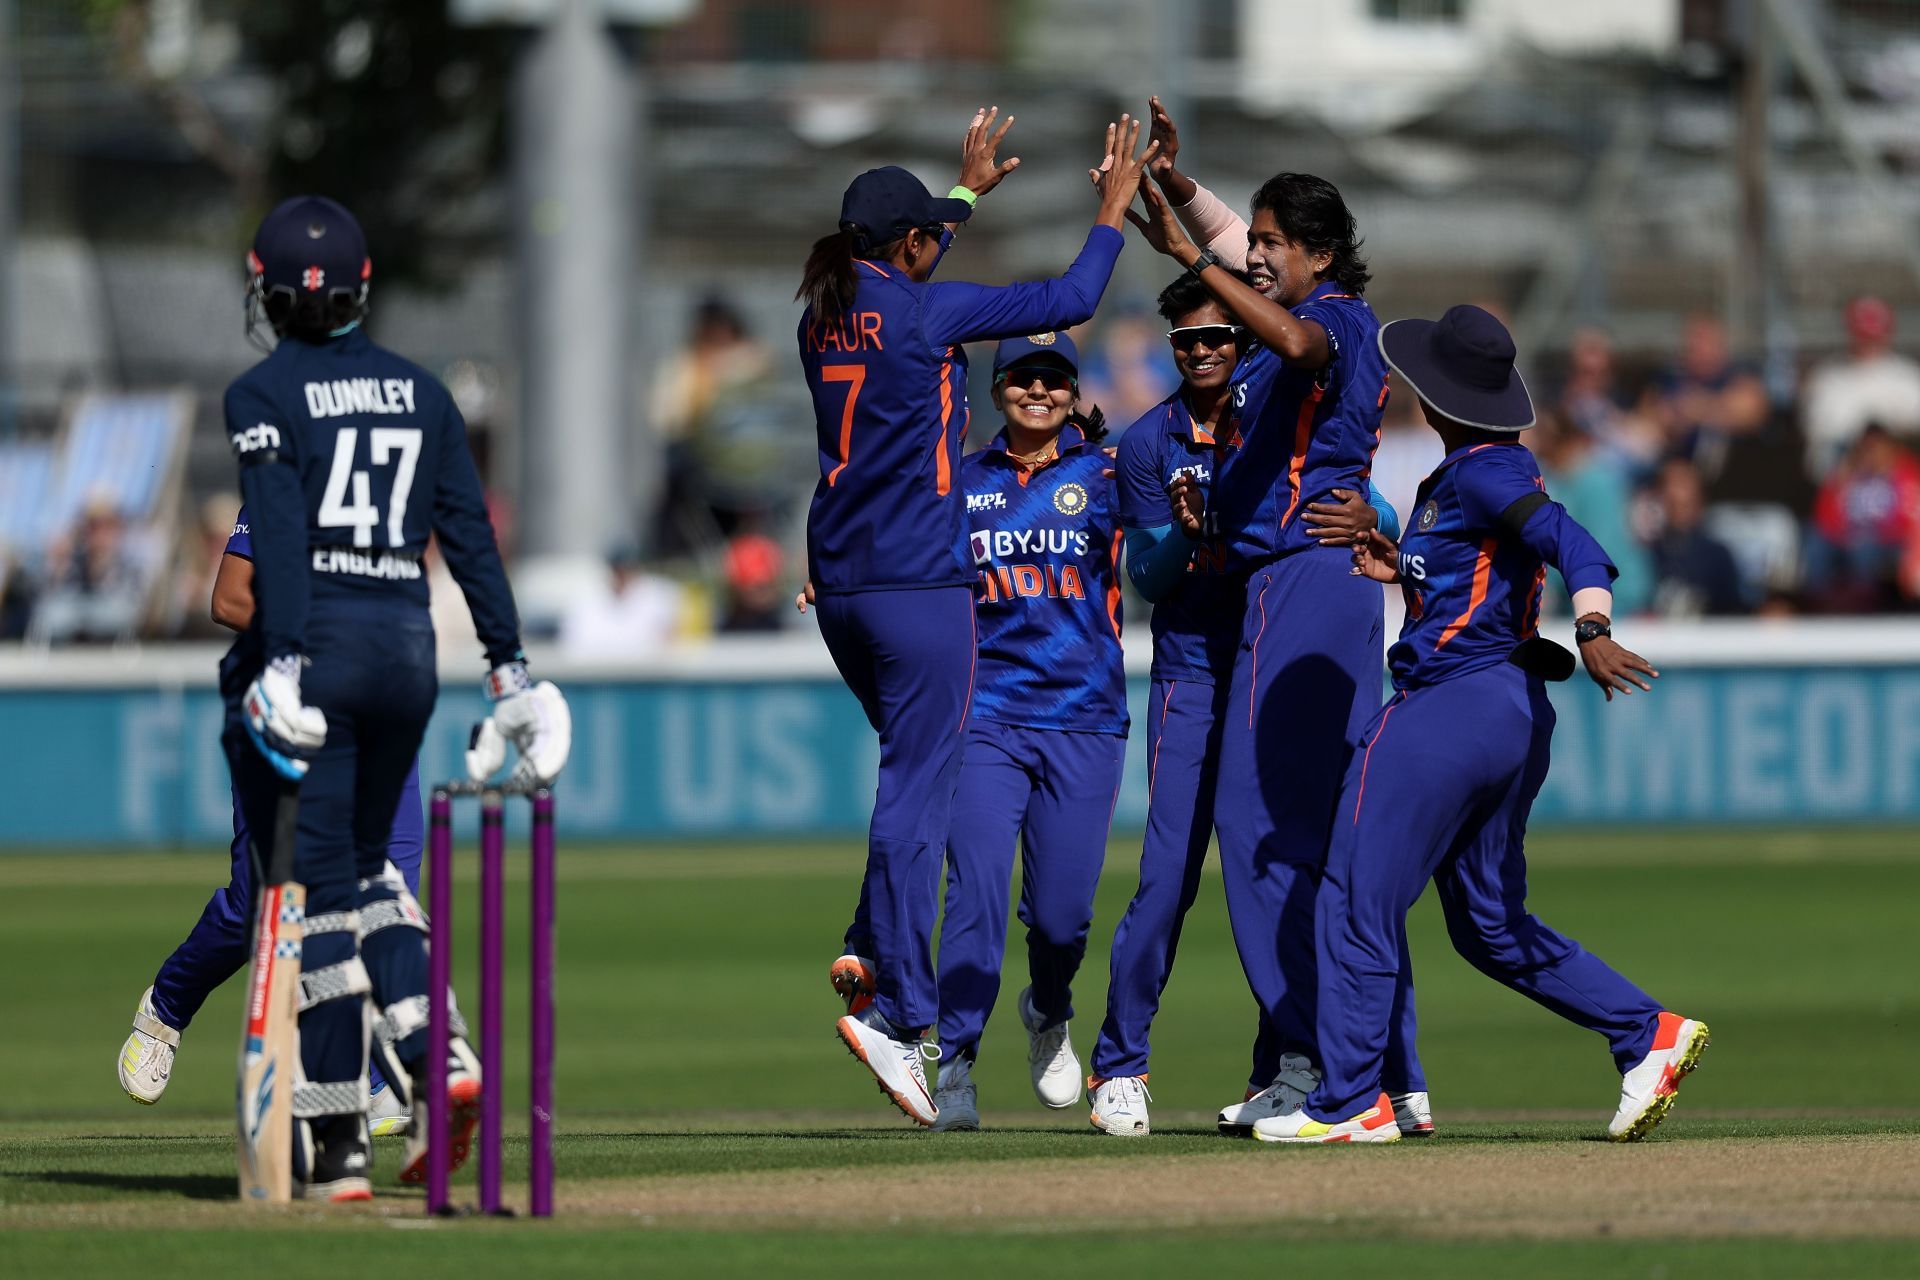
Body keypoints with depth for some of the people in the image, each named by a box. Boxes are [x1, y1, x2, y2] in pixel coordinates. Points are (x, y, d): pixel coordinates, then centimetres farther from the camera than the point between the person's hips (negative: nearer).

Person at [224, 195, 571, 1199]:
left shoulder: (264, 397, -4)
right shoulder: (419, 392, 12)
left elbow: (278, 533, -17)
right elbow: (470, 531, 7)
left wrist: (285, 660, -25)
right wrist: (507, 661, 7)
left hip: (311, 651, -5)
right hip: (408, 652, 6)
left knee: (311, 890, -3)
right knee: (359, 869, 20)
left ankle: (336, 1147, -6)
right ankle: (434, 1059, -3)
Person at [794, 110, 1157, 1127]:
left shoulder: (824, 317, 9)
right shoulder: (925, 314, -11)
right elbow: (1069, 300, -7)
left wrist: (968, 193, 45)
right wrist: (1113, 210, 8)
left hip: (838, 586, 7)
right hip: (918, 584, -7)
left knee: (914, 767, 21)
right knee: (920, 785, -7)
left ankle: (872, 954, 8)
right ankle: (894, 1007, -13)